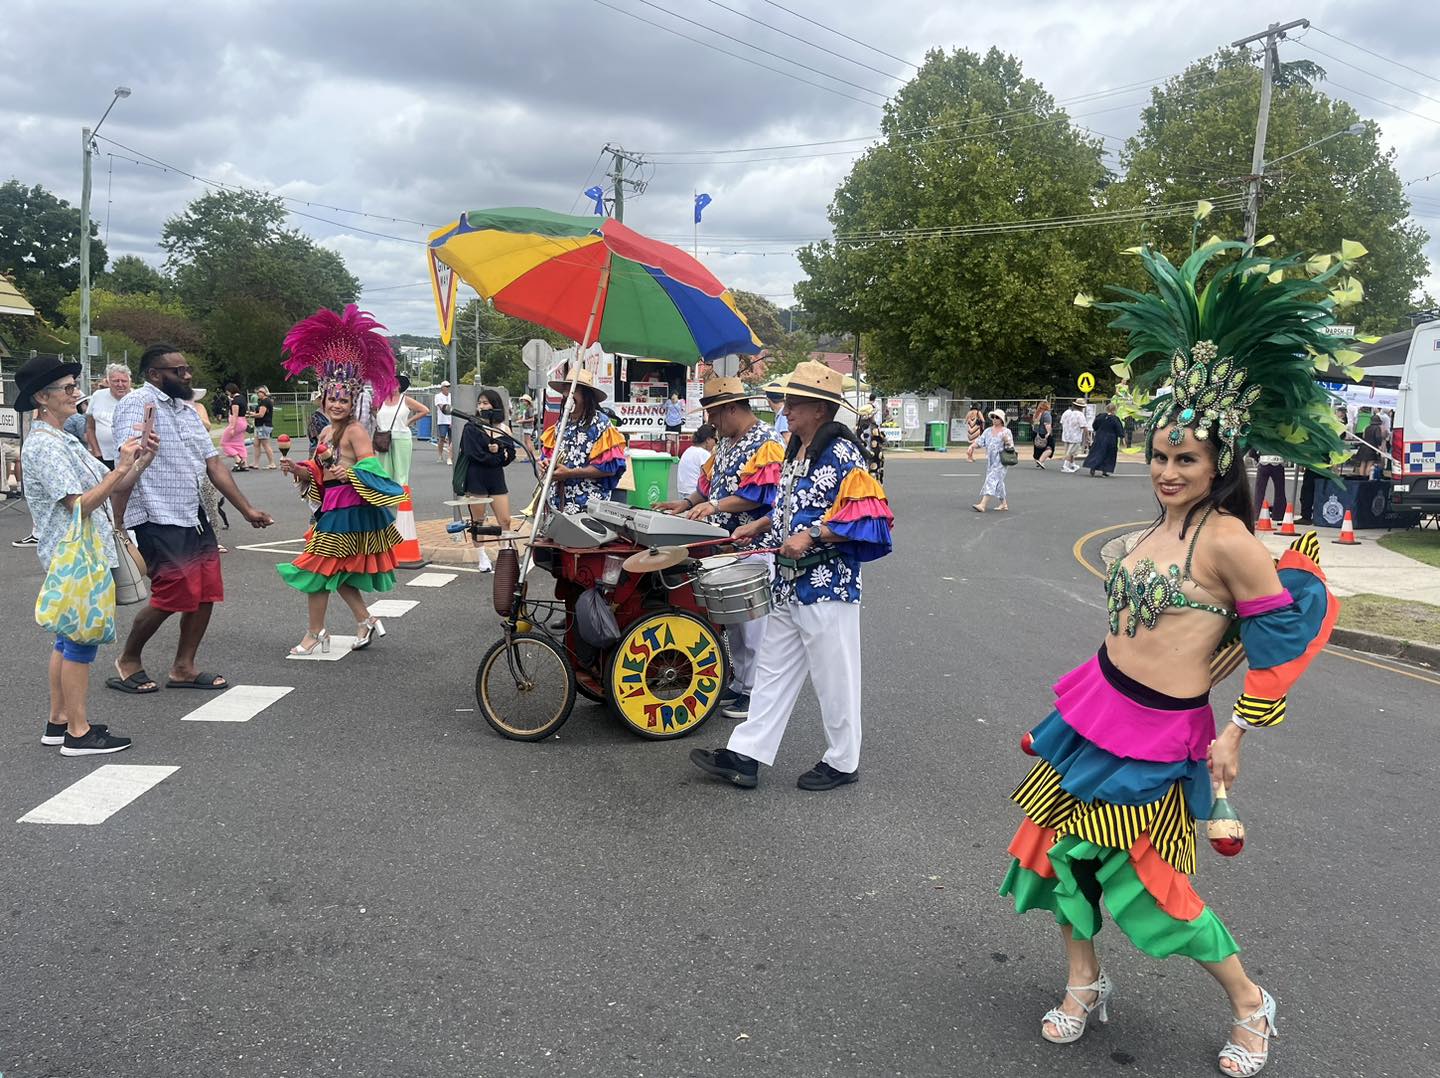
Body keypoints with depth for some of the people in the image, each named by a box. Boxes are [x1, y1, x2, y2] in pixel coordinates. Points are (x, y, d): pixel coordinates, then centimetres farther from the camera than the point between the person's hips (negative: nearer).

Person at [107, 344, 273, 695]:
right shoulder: (138, 404, -10)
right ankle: (128, 661, 15)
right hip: (158, 519, -8)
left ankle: (183, 667, 20)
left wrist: (247, 510, 15)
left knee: (206, 592, 7)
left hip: (195, 517, 9)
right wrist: (117, 524, -24)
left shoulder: (188, 411, 17)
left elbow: (214, 465, 18)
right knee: (172, 595, -7)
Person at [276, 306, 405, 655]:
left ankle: (315, 634, 7)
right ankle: (366, 622, 26)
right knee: (338, 572, 14)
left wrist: (345, 474, -36)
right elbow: (318, 472, 19)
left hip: (350, 508, -9)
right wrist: (298, 469, 1)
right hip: (332, 508, 9)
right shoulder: (326, 432, 14)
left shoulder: (355, 430, -12)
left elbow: (369, 466, -22)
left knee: (318, 568, -4)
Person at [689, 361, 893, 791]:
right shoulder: (795, 451, 12)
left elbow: (863, 517, -21)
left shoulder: (841, 453, -15)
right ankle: (744, 755, 18)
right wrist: (760, 526, 12)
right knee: (773, 670, 12)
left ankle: (842, 762, 20)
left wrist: (811, 536, -25)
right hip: (789, 583, 9)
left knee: (834, 677, 4)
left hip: (827, 586, -9)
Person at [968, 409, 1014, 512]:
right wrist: (972, 446, -12)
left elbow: (1010, 447, -2)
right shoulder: (988, 431, 12)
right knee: (998, 482, 14)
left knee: (992, 480, -14)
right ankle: (1004, 504, 27)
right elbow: (980, 441, 6)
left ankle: (982, 505, -23)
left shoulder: (1006, 431, -3)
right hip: (990, 460, 6)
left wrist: (1007, 441, -22)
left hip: (1000, 461, -6)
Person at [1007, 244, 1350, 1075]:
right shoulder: (1161, 528, 5)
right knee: (1066, 843, 11)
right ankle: (1086, 984, 32)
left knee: (1145, 880, 2)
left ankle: (1251, 1005, 26)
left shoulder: (1224, 537, -18)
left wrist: (1240, 733, -9)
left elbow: (1288, 629, -14)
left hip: (1158, 734, -7)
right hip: (1096, 709, 7)